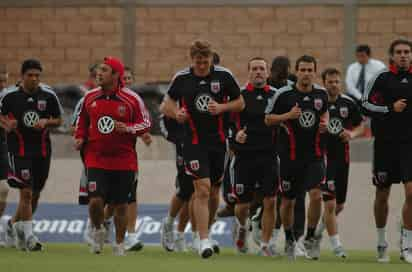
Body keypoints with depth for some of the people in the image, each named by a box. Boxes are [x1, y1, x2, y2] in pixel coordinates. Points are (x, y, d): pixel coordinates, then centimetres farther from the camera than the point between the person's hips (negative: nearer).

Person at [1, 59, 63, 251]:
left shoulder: (48, 95, -1)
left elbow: (58, 120, 8)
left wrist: (46, 122, -12)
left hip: (42, 149, 3)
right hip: (19, 150, -3)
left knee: (35, 194, 12)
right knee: (26, 192, -12)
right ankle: (28, 236, -6)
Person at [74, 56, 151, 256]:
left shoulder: (132, 99, -5)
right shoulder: (90, 97, 4)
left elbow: (146, 123, 0)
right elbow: (82, 120, 20)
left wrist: (128, 128, -17)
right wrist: (79, 138, 5)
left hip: (123, 160, -1)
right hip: (96, 158, 1)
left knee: (120, 205, 6)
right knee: (95, 200, -13)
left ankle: (119, 244, 22)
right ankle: (98, 230, 17)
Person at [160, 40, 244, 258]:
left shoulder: (224, 76, -2)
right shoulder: (181, 78, -2)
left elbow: (240, 103, 6)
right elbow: (168, 104, 11)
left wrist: (222, 107, -12)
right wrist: (176, 113, -10)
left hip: (219, 141, 2)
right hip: (194, 141, -2)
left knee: (213, 192, 10)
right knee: (202, 189, -13)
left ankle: (206, 230, 33)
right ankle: (203, 241, -13)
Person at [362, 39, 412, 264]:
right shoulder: (382, 78, -2)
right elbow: (366, 104, -4)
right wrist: (390, 108, -15)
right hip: (385, 143, -1)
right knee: (382, 195, 9)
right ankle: (381, 243, 27)